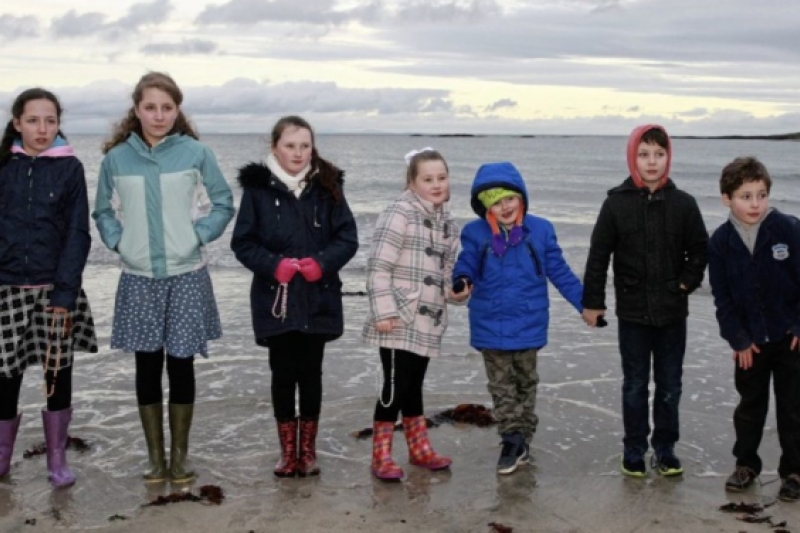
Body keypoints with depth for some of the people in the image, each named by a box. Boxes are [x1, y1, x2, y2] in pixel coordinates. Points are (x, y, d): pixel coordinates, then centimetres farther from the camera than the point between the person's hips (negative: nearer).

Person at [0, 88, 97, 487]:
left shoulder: (69, 168, -1)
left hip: (55, 288, -1)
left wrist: (65, 292, -11)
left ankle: (57, 459, 18)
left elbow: (78, 233, -3)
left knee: (58, 372, 5)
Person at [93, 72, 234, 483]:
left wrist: (197, 235, -8)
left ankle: (179, 456, 19)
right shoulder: (116, 157, 0)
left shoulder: (196, 153, -4)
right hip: (138, 278, 1)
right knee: (147, 365, 7)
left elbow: (223, 204, 4)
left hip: (186, 277, -1)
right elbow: (103, 211, 12)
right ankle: (155, 457, 20)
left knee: (181, 364, 5)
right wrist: (118, 241, -3)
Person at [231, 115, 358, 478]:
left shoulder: (327, 186, 2)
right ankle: (288, 451, 21)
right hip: (275, 298, -1)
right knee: (283, 374, 7)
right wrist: (274, 265, -17)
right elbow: (243, 242, -2)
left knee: (310, 373, 9)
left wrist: (322, 262, -16)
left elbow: (347, 238, 1)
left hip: (318, 299, 1)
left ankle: (308, 450, 23)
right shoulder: (258, 187, -3)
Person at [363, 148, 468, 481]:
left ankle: (419, 449, 29)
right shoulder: (399, 214, -11)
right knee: (395, 386, -4)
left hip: (427, 322, 7)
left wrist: (454, 290, 2)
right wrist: (383, 311, -20)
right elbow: (378, 266, -16)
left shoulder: (446, 221, 13)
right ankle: (381, 457, 7)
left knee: (414, 385, 17)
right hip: (399, 321, -7)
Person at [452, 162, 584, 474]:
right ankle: (513, 441, 16)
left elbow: (560, 273, 0)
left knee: (525, 383, 15)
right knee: (501, 387, 7)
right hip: (490, 325, 0)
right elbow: (465, 270, -2)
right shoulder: (475, 234, -7)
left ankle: (522, 439, 28)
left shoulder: (540, 231, -6)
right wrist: (462, 283, -27)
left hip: (528, 325, 0)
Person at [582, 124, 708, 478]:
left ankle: (665, 449, 23)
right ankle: (634, 450, 20)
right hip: (633, 311, -1)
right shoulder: (617, 203, -5)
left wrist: (686, 283, -6)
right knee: (635, 385, 8)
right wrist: (592, 302, -3)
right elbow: (598, 256, -2)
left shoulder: (683, 204, -1)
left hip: (672, 312, 1)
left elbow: (700, 251, 7)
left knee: (669, 385, 10)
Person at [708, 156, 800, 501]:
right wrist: (738, 339, -6)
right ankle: (746, 463, 29)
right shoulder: (721, 241, -7)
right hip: (750, 341, 2)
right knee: (749, 404, 15)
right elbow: (723, 297, -3)